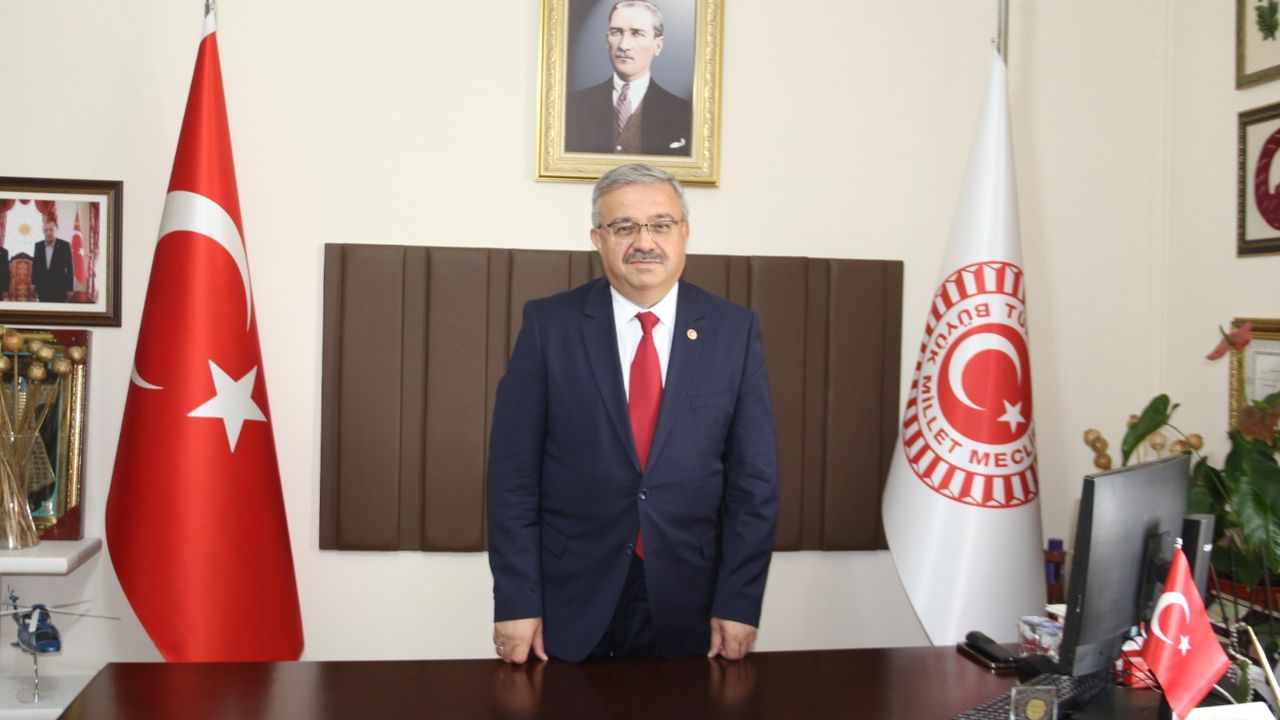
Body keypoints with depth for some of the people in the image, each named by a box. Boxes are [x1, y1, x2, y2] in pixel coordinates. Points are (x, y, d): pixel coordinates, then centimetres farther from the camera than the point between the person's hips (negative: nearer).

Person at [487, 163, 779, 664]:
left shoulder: (734, 331, 0)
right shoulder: (549, 324, -4)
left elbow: (754, 477, 1)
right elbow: (513, 472, -4)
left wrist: (740, 603, -3)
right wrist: (516, 602, -8)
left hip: (687, 606, 1)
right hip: (568, 604, -1)